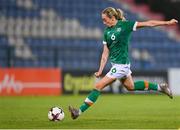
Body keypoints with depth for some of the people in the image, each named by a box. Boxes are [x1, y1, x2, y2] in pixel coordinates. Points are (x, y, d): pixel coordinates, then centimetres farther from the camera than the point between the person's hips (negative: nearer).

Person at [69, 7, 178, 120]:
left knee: (98, 86, -11)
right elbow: (106, 53, 8)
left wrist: (167, 23, -7)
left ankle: (80, 111, -7)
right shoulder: (107, 32, 6)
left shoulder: (124, 25, -12)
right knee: (131, 86, 24)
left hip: (121, 65, -9)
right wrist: (100, 71, 2)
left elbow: (148, 24, -8)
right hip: (115, 64, 9)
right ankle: (159, 87, 35)